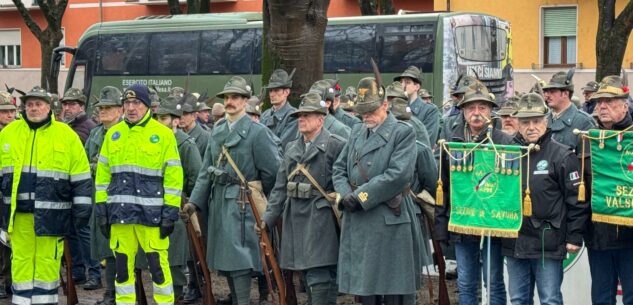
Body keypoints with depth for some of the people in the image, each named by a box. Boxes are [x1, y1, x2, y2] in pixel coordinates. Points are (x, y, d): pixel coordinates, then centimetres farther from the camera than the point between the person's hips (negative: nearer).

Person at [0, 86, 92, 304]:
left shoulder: (66, 135, 1)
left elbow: (81, 178, 3)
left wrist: (82, 209, 0)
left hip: (51, 212, -2)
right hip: (18, 212, 3)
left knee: (47, 260, 2)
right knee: (21, 259, 7)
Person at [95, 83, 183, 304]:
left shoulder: (163, 134, 0)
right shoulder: (113, 133, 12)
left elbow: (173, 176, -2)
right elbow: (102, 173, 14)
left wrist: (170, 212, -8)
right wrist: (101, 207, 7)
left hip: (151, 212, -4)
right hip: (119, 211, 4)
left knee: (158, 264, -3)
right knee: (122, 265, 8)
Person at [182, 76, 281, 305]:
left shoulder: (258, 132, -8)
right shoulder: (217, 131, 13)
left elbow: (273, 169, -7)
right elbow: (206, 169, 13)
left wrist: (256, 193, 4)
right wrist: (195, 200, 5)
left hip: (241, 202, -7)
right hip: (218, 201, 7)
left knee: (238, 259, -11)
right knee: (224, 259, 11)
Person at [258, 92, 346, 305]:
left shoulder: (336, 146, -6)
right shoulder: (291, 149, 16)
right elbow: (280, 188, 16)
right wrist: (268, 218, 9)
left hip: (321, 222, -7)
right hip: (295, 221, 7)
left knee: (320, 279, -11)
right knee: (308, 279, 13)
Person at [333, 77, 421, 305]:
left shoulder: (403, 133, -6)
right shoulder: (357, 132, 15)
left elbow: (399, 175, -17)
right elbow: (339, 168, 14)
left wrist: (360, 196, -16)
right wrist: (346, 195, -6)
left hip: (389, 222, -6)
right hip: (357, 221, 6)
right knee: (364, 287, 12)